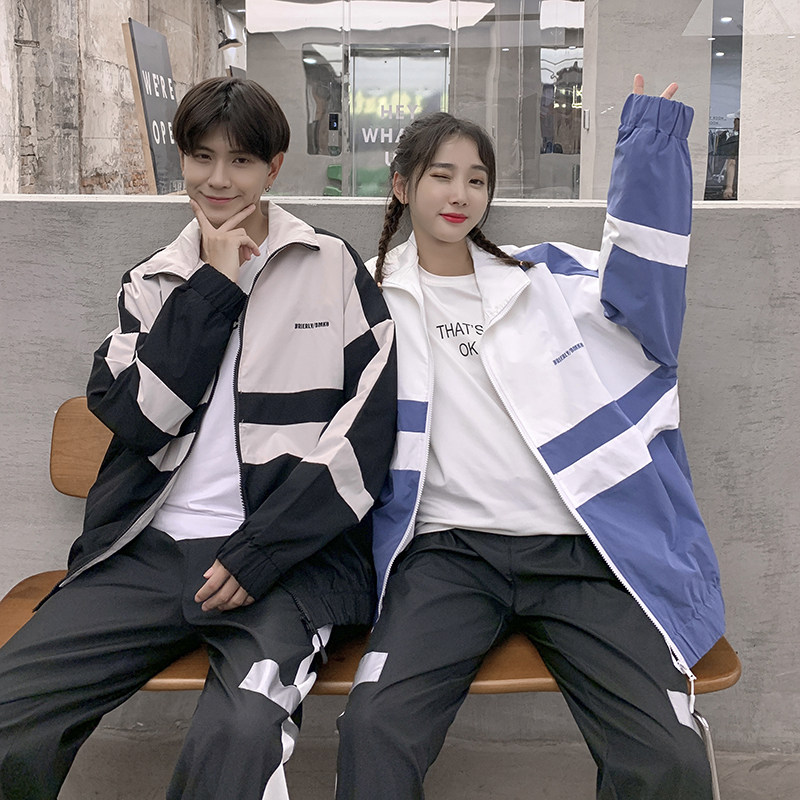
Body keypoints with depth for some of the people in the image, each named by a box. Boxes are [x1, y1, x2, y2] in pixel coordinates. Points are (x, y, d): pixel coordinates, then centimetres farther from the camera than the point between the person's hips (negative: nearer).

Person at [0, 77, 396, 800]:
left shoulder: (333, 268, 5)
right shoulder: (154, 284, 16)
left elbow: (365, 434, -3)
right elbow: (133, 414, -2)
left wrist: (258, 551, -10)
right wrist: (215, 287, -4)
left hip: (285, 555, -3)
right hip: (151, 550, 4)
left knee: (241, 731, -34)